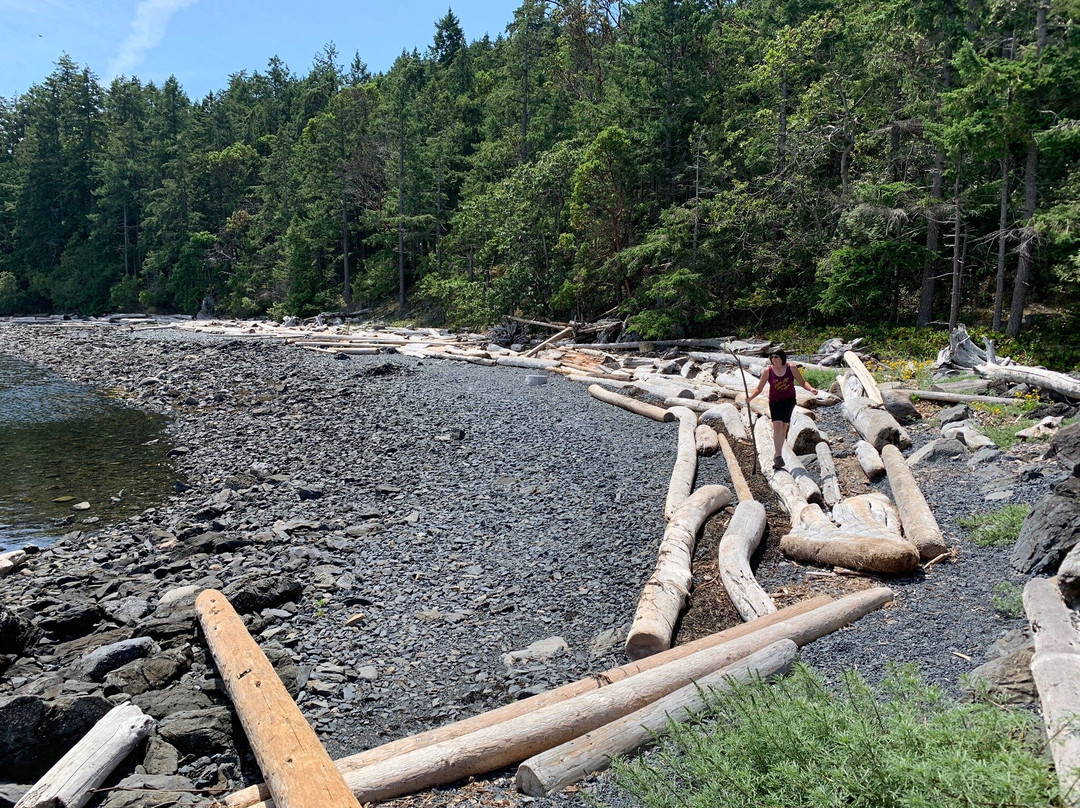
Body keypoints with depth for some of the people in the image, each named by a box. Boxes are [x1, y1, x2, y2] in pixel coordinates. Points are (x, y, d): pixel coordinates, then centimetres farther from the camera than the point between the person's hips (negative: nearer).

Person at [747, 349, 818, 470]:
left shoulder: (791, 368, -6)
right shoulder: (768, 371, -7)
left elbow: (802, 382, 2)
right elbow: (759, 389, -4)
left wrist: (811, 389, -17)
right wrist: (750, 397, -21)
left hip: (789, 400, 1)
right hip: (775, 401, -1)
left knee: (784, 426, 2)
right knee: (777, 425, -18)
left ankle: (777, 454, 15)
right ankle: (778, 456, -19)